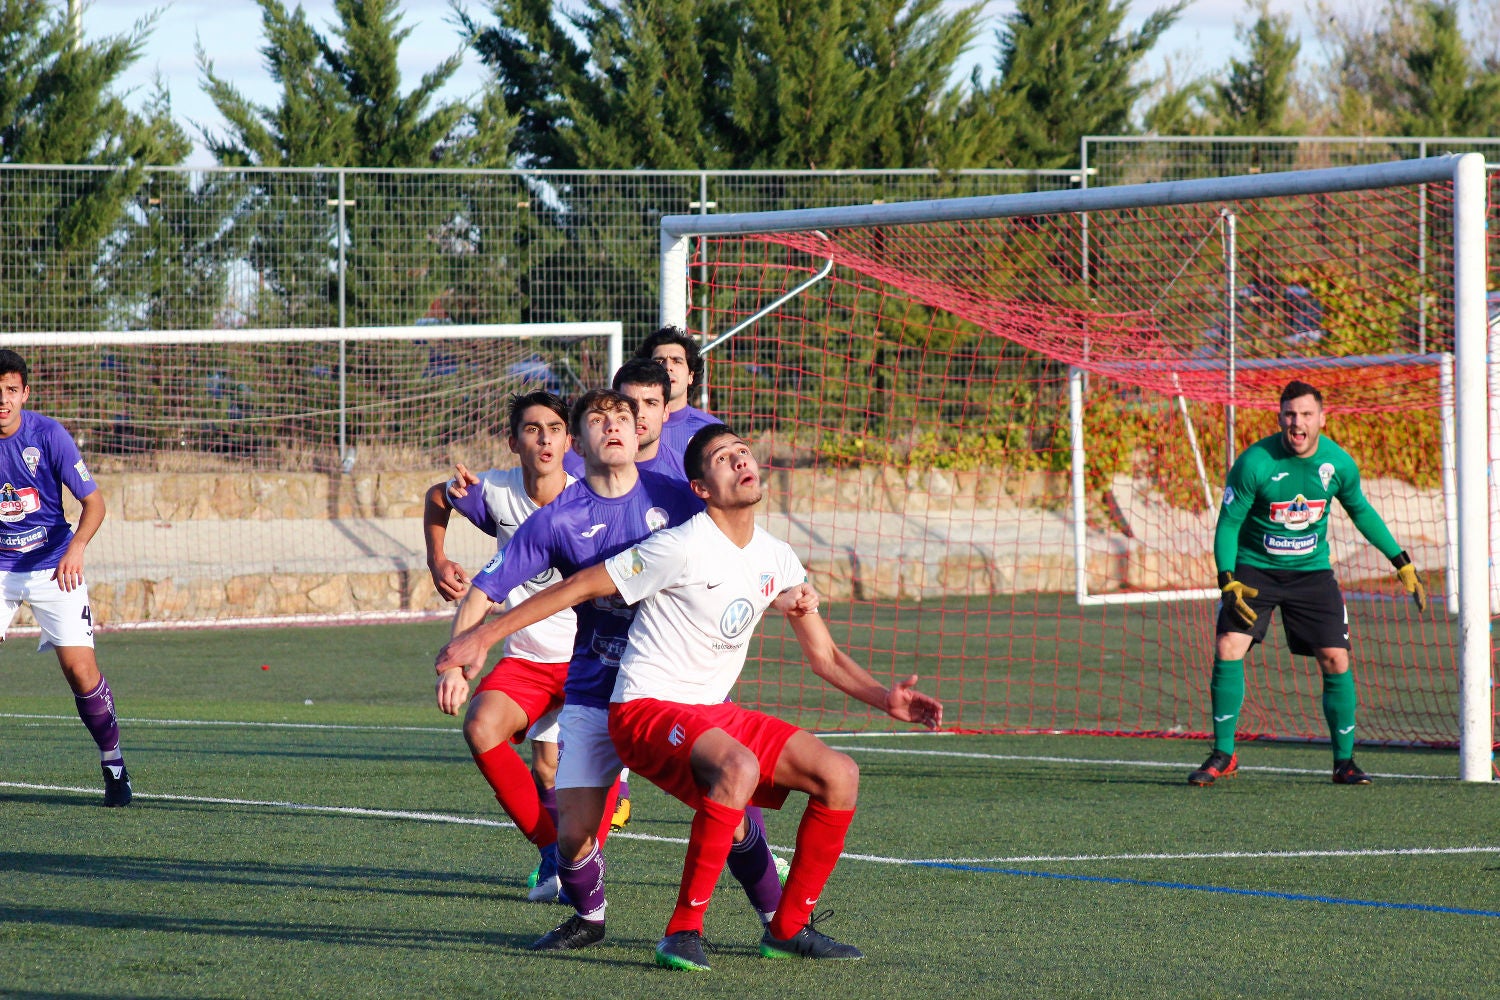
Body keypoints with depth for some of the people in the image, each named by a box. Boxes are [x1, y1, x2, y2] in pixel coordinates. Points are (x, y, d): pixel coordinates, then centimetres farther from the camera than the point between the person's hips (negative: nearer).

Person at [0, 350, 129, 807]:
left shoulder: (48, 435, -12)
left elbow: (93, 501, -9)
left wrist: (76, 548, -26)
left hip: (53, 566, -1)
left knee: (80, 669, -8)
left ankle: (113, 766, 9)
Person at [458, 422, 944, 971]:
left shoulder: (778, 559, 8)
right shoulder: (684, 549, -15)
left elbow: (825, 657, 17)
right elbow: (578, 588, -11)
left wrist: (885, 697, -1)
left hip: (712, 714, 8)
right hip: (647, 712, -8)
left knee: (839, 775, -4)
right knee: (739, 767, -36)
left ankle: (788, 928, 8)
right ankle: (683, 931, -29)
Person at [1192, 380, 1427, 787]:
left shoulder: (1338, 463, -8)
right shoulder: (1254, 463, -18)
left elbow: (1361, 511, 12)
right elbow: (1228, 524, -9)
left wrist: (1401, 562, 14)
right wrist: (1228, 582, -22)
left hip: (1311, 571, 2)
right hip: (1254, 569, -2)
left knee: (1336, 661, -6)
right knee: (1228, 650, -17)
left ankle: (1344, 761, 10)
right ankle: (1223, 755, -4)